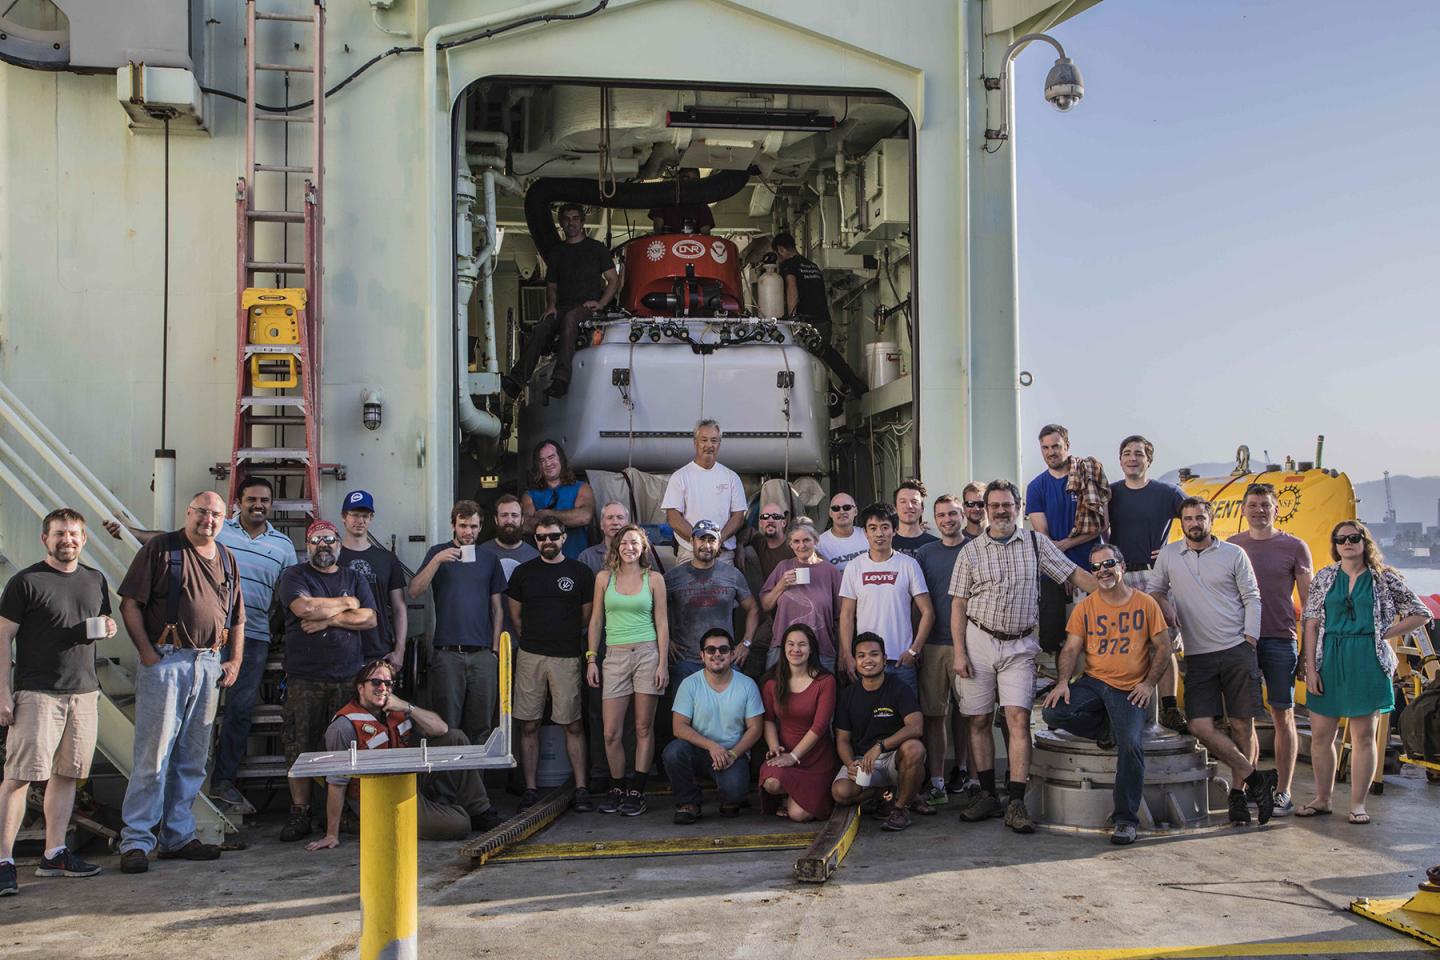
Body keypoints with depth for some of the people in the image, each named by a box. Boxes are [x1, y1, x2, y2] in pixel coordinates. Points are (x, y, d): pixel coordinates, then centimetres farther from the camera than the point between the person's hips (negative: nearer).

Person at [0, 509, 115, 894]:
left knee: (67, 774, 9)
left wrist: (107, 628, 0)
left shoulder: (95, 580, 14)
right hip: (36, 692, -5)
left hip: (84, 692, 5)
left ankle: (54, 854, 17)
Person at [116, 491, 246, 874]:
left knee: (192, 758, 10)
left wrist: (235, 660, 10)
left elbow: (237, 616, 21)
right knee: (153, 753, -7)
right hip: (165, 660, -6)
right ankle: (136, 840, 0)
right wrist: (147, 653, -12)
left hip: (209, 664, 6)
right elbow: (130, 603, -5)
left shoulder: (227, 559, 16)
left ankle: (178, 836, 18)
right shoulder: (161, 548, -1)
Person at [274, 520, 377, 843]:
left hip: (348, 677, 2)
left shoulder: (355, 579, 16)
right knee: (299, 746, -3)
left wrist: (328, 619, -8)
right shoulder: (293, 576, 7)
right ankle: (299, 813, 5)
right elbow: (304, 607, -14)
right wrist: (346, 603, -1)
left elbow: (369, 619, 3)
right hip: (304, 678, -2)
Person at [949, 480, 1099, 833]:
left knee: (1018, 718, -10)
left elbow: (1075, 574, 6)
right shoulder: (971, 551, 5)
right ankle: (988, 795, 15)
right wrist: (959, 652, -4)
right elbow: (958, 605, 4)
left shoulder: (1036, 543, 6)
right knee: (979, 721, 4)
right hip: (979, 641, 1)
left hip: (1019, 645, -1)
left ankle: (1016, 803, -10)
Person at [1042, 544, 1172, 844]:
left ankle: (1126, 820, -11)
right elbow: (1071, 648, 2)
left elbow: (1162, 647, 5)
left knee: (1131, 745, -24)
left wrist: (1149, 683, -8)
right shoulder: (1085, 606, 8)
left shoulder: (1145, 604, 3)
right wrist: (1063, 681, -15)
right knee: (1054, 712, -24)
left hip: (1130, 690, -2)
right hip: (1093, 683, 2)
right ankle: (1108, 730, 4)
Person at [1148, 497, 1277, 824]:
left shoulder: (1233, 554, 4)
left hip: (1237, 652, -1)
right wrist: (1165, 607, 0)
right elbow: (1155, 589, 21)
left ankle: (1238, 792, 13)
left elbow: (1252, 598, 5)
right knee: (1201, 726, -11)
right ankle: (1254, 778, 1)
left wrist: (1249, 637, -5)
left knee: (1242, 725, 0)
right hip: (1198, 656, 1)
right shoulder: (1168, 554, 9)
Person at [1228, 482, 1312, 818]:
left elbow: (1308, 601, 3)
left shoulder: (1294, 547, 2)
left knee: (1282, 716, 2)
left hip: (1279, 640, -2)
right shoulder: (1231, 546, 9)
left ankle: (1282, 792, 9)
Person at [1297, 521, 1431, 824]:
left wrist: (1383, 635, -2)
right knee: (1320, 734, 3)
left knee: (1363, 735, 3)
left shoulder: (1384, 579, 3)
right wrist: (1311, 668, -4)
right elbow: (1311, 625, 4)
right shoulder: (1323, 578, 7)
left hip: (1367, 662, -2)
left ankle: (1357, 803, 11)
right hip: (1329, 660, 2)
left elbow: (1421, 614, 6)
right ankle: (1322, 799, 15)